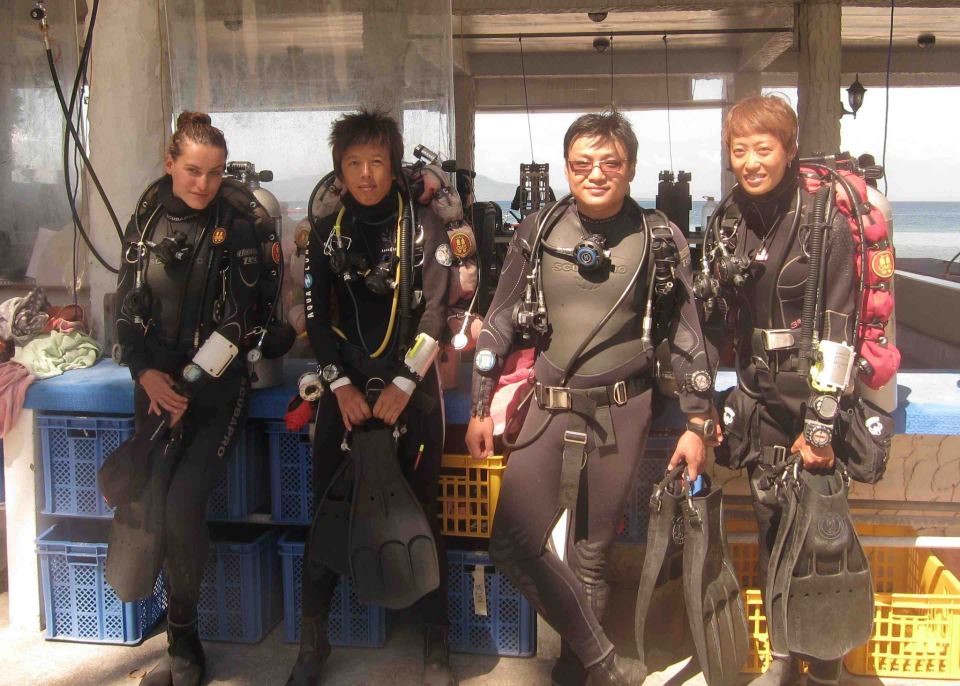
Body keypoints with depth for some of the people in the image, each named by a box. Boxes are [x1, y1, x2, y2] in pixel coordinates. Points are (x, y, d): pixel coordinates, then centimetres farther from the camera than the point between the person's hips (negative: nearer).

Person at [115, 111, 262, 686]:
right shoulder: (146, 221, 7)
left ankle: (183, 638, 2)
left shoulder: (236, 228, -3)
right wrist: (146, 372, -5)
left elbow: (238, 321, -8)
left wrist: (189, 384, -12)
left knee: (182, 506, -18)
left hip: (218, 386, -3)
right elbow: (128, 306, 9)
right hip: (158, 382, 4)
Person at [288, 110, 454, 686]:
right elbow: (317, 318, 5)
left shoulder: (424, 226, 1)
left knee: (421, 508, 0)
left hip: (410, 384, -2)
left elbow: (434, 311, -6)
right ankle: (314, 639, 14)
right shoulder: (326, 232, 9)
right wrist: (340, 385, -7)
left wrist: (402, 385, -12)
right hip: (345, 384, 3)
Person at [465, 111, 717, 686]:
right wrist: (480, 408, 5)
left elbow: (687, 335, 5)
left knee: (592, 553, 6)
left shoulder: (660, 240, 0)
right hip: (547, 406, 1)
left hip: (621, 412, -1)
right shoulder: (537, 232, 2)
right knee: (515, 541, -10)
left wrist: (697, 423, 3)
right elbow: (500, 323, 7)